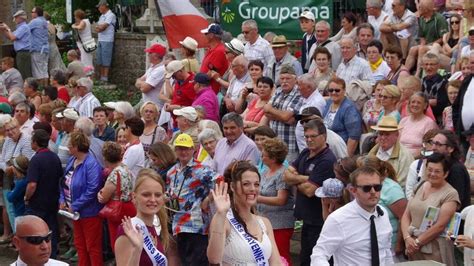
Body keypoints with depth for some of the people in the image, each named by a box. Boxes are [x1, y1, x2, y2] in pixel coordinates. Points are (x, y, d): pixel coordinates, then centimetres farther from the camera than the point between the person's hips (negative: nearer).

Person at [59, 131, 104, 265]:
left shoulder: (91, 164, -23)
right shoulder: (71, 160, 5)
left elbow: (92, 190, -27)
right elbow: (64, 183, 13)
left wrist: (74, 206, -22)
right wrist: (62, 200, -3)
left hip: (89, 212, -9)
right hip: (76, 211, 9)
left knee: (92, 247, 3)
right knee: (80, 244, 19)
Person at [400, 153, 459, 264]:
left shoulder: (450, 194, -8)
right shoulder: (420, 187, 9)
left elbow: (440, 225, -14)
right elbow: (406, 215, 7)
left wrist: (417, 242, -12)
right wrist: (407, 238, -9)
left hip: (434, 250, -5)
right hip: (413, 248, 5)